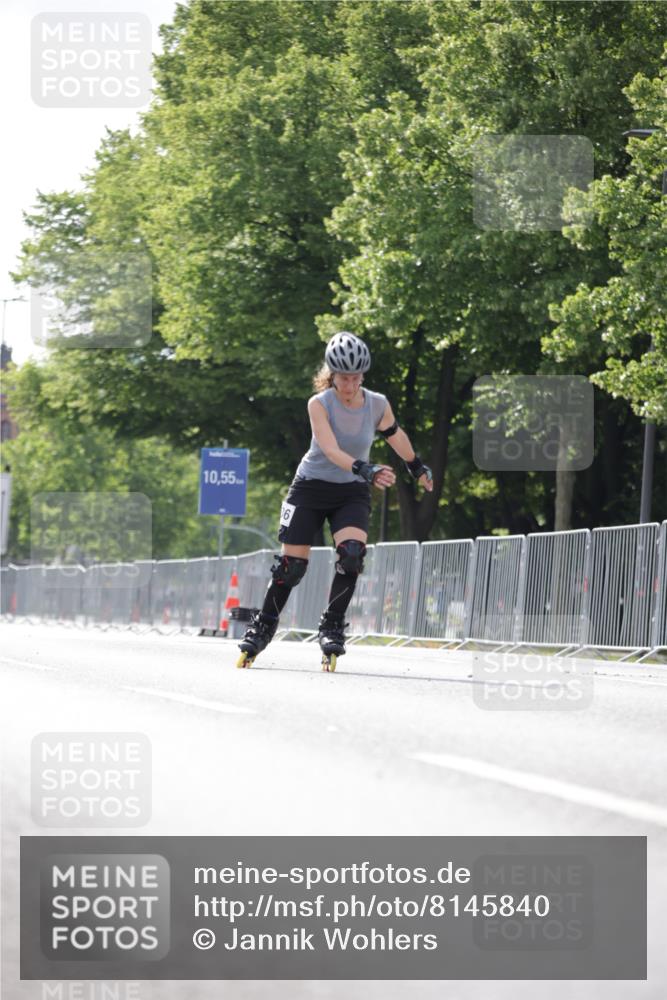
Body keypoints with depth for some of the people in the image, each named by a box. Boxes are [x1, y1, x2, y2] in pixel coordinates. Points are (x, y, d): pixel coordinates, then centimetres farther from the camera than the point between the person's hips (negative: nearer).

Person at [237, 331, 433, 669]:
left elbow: (395, 435, 13)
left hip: (352, 493, 2)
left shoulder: (377, 404, -9)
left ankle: (332, 626, -11)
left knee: (352, 554, -24)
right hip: (311, 488, -2)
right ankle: (263, 627, 18)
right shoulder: (319, 404, -18)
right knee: (291, 565, -3)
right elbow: (331, 450, -32)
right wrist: (365, 470, -49)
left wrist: (417, 467, 28)